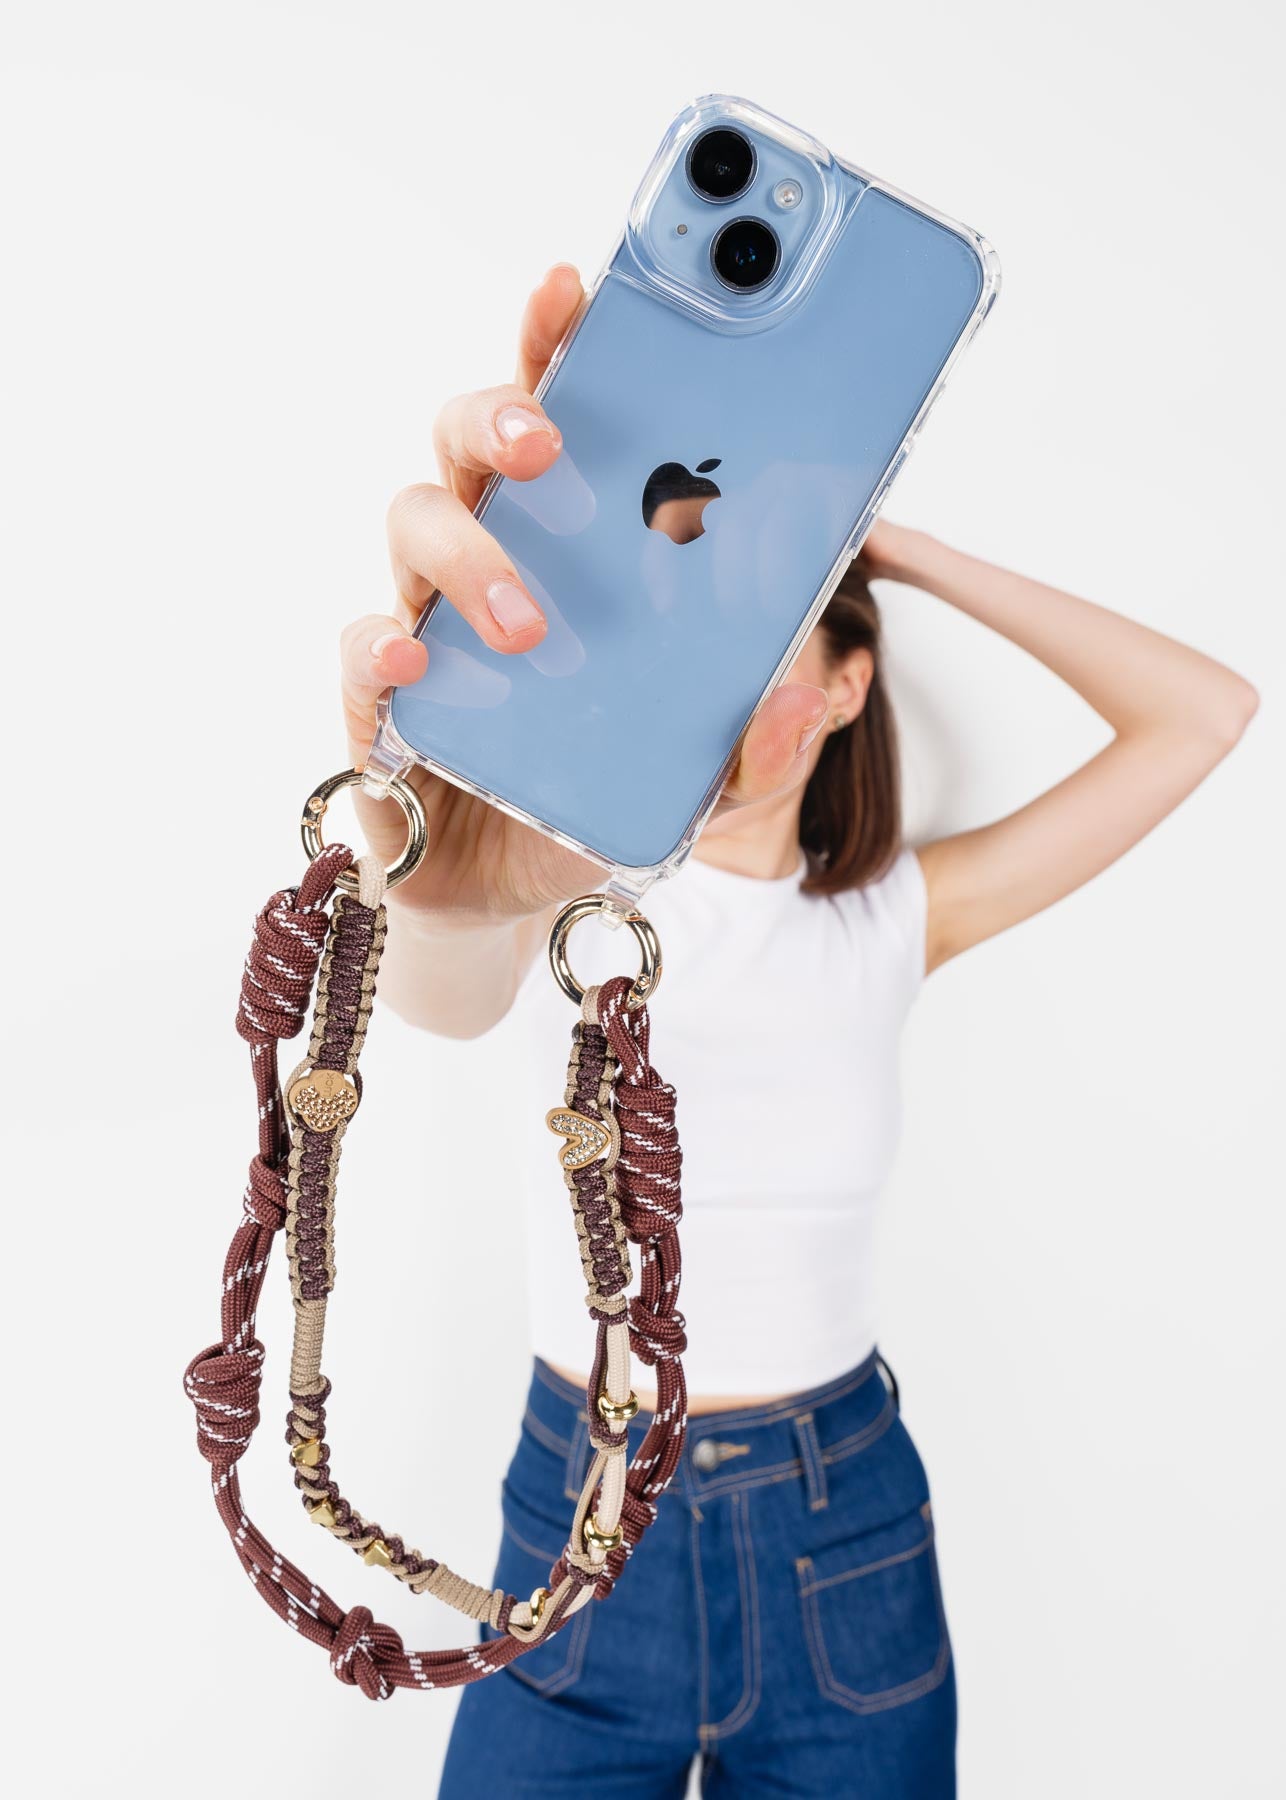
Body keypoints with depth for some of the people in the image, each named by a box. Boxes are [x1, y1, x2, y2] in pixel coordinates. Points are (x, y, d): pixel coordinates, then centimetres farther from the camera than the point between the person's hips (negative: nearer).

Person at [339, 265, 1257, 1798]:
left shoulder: (888, 920, -4)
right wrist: (437, 853, -61)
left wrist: (911, 555, -8)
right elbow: (446, 981, -37)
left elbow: (1204, 712, -6)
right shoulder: (576, 895, -11)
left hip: (842, 1543, 1)